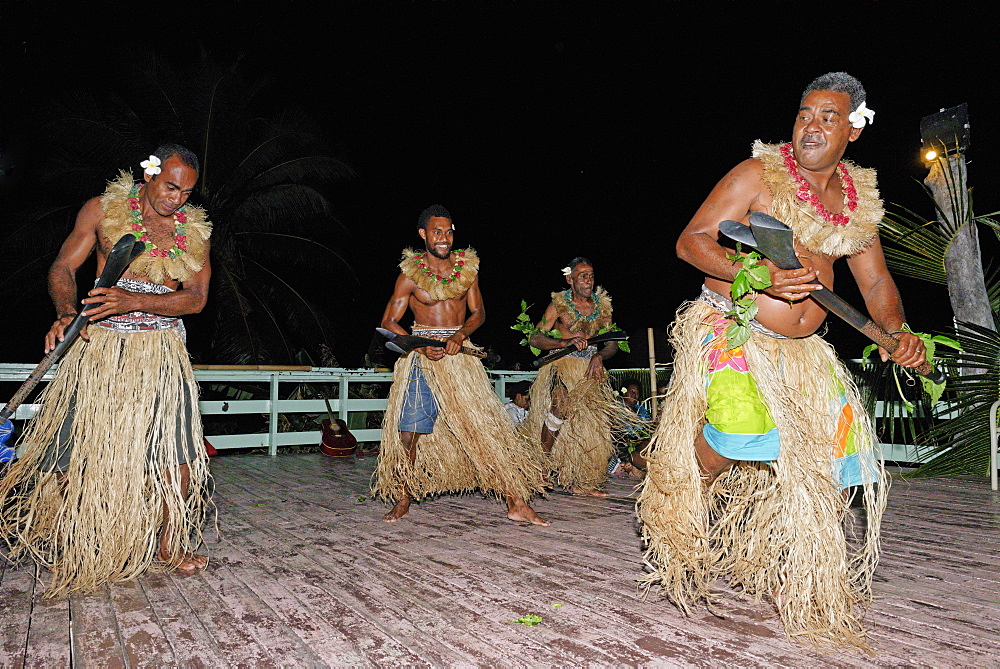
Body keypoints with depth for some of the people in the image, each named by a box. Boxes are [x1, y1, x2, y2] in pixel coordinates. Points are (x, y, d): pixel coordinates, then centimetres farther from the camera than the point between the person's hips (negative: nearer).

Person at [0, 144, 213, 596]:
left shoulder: (193, 230, 5)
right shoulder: (103, 210, 4)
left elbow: (196, 297, -4)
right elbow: (63, 268, 3)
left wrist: (132, 300, -18)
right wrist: (66, 313, -18)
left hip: (161, 350, 1)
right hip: (99, 344, -1)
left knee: (178, 453, -4)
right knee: (77, 448, 0)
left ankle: (167, 545, 16)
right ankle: (71, 549, 23)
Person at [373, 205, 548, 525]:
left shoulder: (467, 266, 6)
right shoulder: (410, 274, -1)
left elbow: (478, 312, 9)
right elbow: (389, 323, 0)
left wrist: (460, 334, -11)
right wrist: (420, 346, -16)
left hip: (460, 355, 1)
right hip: (420, 356, -1)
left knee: (486, 428, -4)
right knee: (407, 433, -2)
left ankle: (516, 503, 1)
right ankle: (403, 500, 21)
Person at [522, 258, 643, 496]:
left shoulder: (601, 305, 11)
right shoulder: (559, 304, 0)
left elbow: (613, 343, 11)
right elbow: (535, 338, -8)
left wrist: (599, 356, -11)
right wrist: (566, 342, -23)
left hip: (590, 368, 4)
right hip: (562, 365, -4)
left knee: (590, 419, -5)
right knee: (561, 405, -26)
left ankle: (579, 481, 2)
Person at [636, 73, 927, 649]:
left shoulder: (859, 197, 11)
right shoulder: (758, 174, -6)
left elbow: (876, 282, 17)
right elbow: (691, 241, -12)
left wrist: (898, 332, -3)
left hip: (801, 346, 6)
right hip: (730, 329, -6)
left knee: (825, 451, 8)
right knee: (738, 418, -29)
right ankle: (681, 514, 0)